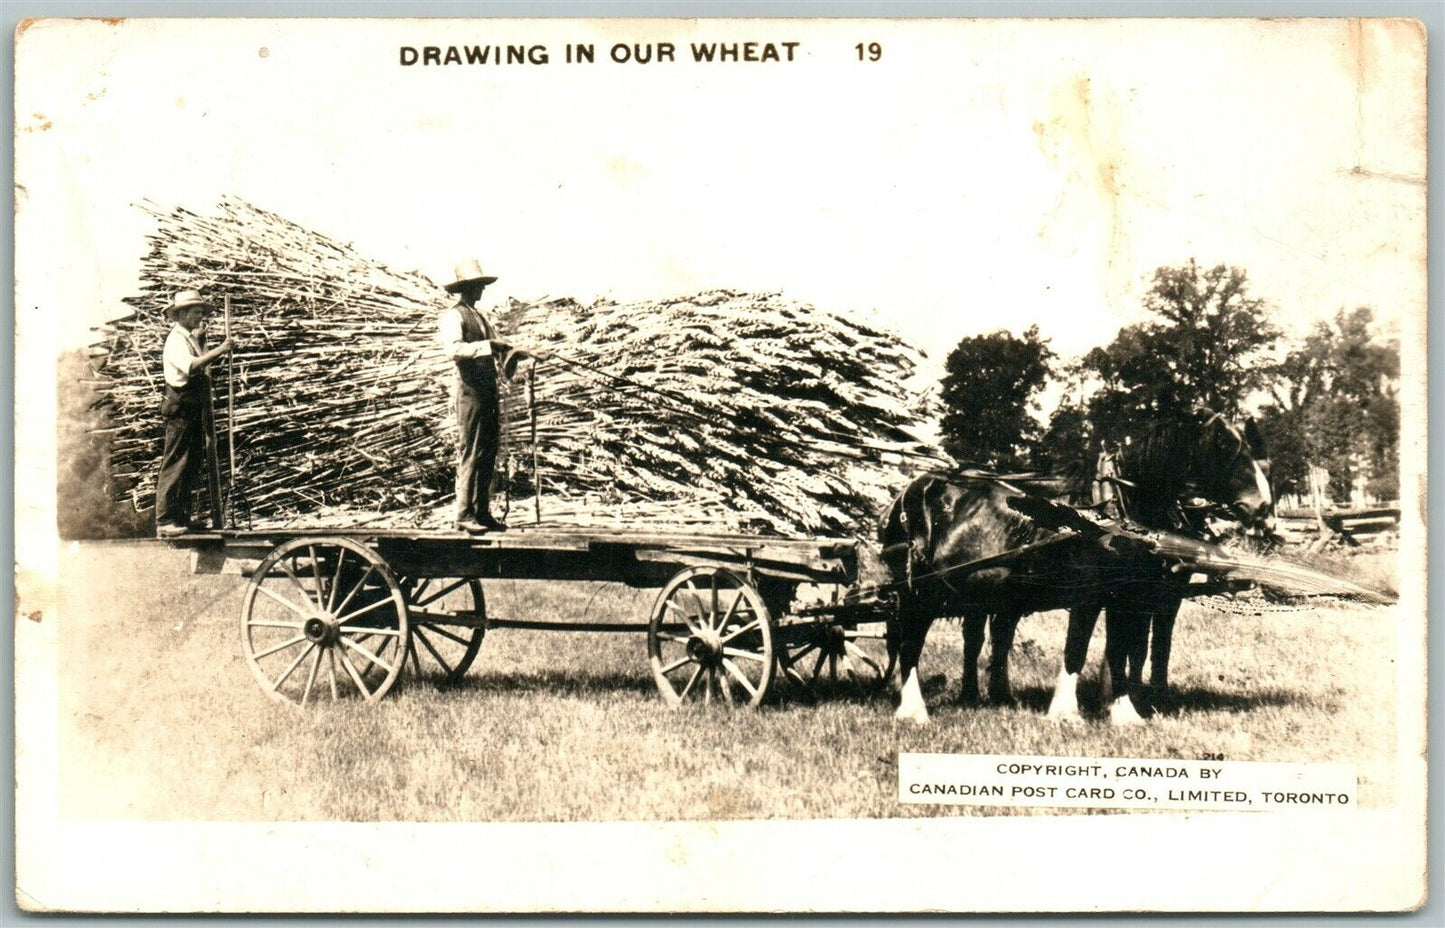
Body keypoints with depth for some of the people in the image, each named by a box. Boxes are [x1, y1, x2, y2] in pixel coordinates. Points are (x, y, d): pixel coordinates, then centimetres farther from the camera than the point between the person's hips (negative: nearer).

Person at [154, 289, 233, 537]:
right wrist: (219, 351, -29)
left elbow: (201, 366, 14)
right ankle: (164, 521, -8)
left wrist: (200, 340, 11)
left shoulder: (189, 338, 17)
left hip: (194, 409, 10)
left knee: (193, 464, 13)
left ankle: (181, 517, 21)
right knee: (175, 464, -9)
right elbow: (191, 367, -31)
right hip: (181, 408, -10)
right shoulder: (176, 340, -13)